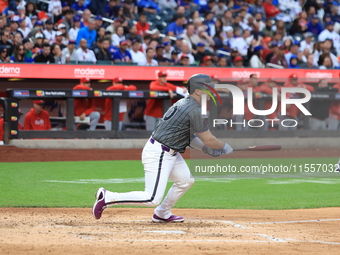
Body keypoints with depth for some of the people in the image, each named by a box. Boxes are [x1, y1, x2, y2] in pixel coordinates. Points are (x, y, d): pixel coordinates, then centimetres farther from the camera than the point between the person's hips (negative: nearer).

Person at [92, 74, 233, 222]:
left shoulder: (183, 104, 13)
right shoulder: (195, 111, -17)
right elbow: (208, 139, -11)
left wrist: (206, 149, 17)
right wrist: (224, 147, 7)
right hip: (158, 154, -11)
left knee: (186, 181, 21)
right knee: (152, 199, -13)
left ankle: (162, 214, 31)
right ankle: (107, 197, -8)